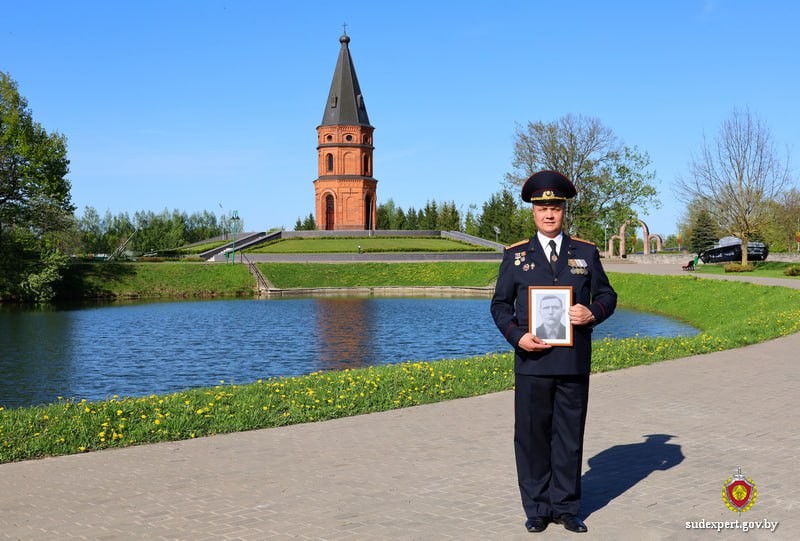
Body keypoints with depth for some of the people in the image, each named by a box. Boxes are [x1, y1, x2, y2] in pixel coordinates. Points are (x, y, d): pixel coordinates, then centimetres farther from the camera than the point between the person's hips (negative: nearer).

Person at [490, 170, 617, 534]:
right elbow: (500, 304, 6)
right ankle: (537, 508, 16)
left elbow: (607, 295, 10)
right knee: (532, 436, 4)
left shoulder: (586, 253, 8)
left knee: (570, 435, 7)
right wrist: (517, 336, -11)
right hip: (532, 361, -1)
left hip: (574, 362, 1)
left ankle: (566, 506, 18)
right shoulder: (516, 255, 6)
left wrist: (593, 313, -12)